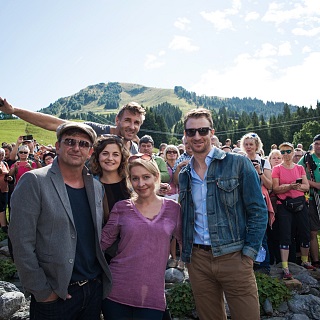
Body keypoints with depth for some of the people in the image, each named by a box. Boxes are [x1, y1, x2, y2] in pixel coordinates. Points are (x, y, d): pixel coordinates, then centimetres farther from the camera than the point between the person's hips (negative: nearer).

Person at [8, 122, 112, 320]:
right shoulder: (33, 182, -12)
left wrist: (104, 275, 7)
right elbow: (22, 243, -14)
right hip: (54, 294, -5)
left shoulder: (97, 187, 6)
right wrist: (42, 292, -13)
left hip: (95, 288, 5)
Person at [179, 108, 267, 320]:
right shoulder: (184, 175, 9)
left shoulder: (238, 164, -5)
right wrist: (186, 253, 8)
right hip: (198, 259, 4)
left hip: (234, 256, -4)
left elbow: (258, 211, -6)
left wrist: (249, 253, -10)